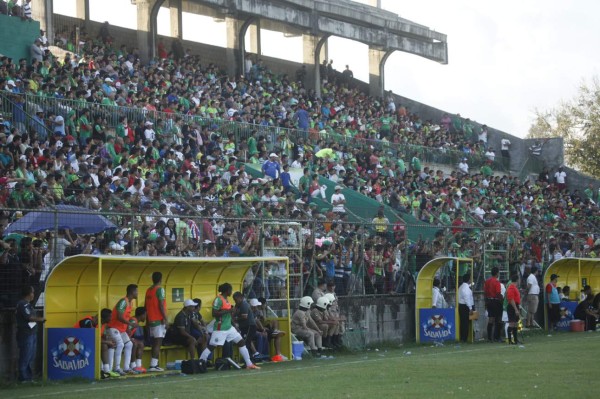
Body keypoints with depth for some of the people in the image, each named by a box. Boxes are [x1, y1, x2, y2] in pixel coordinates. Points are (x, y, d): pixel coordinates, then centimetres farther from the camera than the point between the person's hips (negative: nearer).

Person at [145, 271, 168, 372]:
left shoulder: (148, 290, 13)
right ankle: (153, 365, -15)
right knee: (158, 343, -9)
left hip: (151, 320, 8)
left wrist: (147, 320, 21)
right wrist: (166, 319, -14)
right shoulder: (160, 289, -10)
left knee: (155, 343, 12)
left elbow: (146, 306, 15)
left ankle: (155, 364, 13)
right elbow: (161, 305, -17)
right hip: (159, 320, -8)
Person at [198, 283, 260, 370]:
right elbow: (214, 314, -23)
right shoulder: (218, 299, -15)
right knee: (211, 346, -6)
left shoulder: (226, 299, 12)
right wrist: (228, 311, -22)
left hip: (229, 327, 9)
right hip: (220, 329, -9)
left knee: (242, 342, 6)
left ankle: (249, 364, 11)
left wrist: (232, 311, 7)